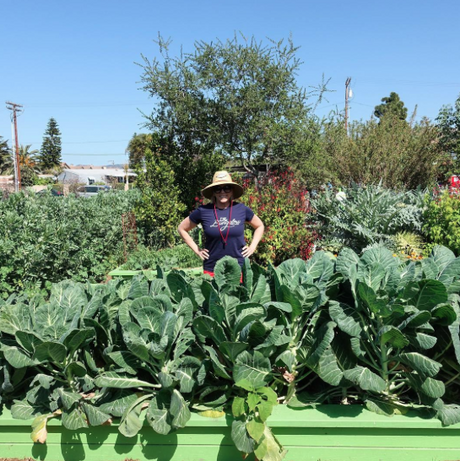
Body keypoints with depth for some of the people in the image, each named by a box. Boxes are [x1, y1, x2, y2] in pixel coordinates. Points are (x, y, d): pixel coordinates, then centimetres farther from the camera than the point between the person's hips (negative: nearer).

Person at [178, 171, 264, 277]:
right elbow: (182, 229, 11)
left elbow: (259, 226, 19)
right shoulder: (203, 211, -2)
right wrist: (196, 249, 4)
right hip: (211, 270, -1)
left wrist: (252, 247, 7)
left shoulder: (242, 209, 2)